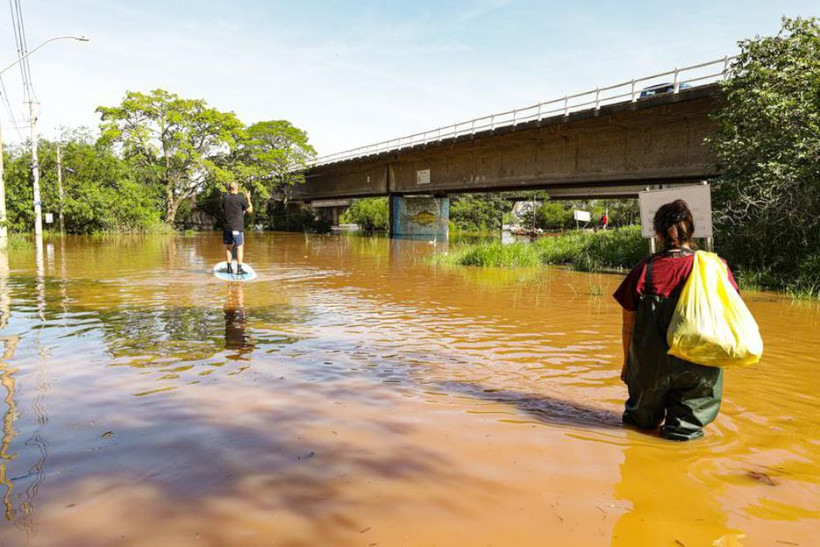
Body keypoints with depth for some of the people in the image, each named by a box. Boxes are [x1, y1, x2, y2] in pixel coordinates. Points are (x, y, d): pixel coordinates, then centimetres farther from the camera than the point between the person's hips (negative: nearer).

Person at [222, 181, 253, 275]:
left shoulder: (225, 199, 4)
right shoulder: (241, 199, -9)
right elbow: (250, 210, 1)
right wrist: (248, 199, 13)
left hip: (227, 227, 5)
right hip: (237, 227, -5)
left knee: (228, 247, 13)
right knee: (240, 247, -1)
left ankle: (229, 268, 13)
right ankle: (239, 269, -6)